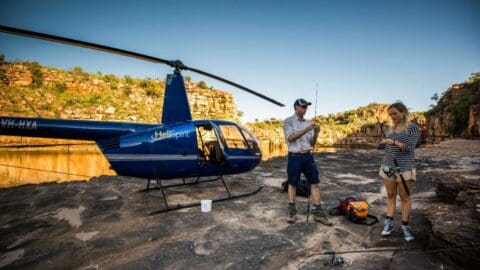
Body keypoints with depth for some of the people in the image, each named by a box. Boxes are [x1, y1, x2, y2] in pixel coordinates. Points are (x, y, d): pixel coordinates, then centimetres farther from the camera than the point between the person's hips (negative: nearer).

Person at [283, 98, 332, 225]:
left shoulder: (308, 123, 11)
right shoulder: (288, 121, -2)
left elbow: (312, 143, 10)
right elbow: (290, 138, -17)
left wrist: (316, 133, -10)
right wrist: (306, 130, -22)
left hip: (308, 156, 5)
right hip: (295, 157, -4)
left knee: (315, 183, 2)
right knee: (292, 184, 5)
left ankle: (318, 213, 9)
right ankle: (292, 212, 18)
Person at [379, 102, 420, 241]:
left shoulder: (412, 127, -4)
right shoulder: (391, 129, 11)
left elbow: (410, 147, -15)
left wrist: (393, 142, -27)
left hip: (404, 168, -5)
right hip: (388, 167, 5)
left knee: (405, 197, 3)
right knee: (390, 195, 8)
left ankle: (405, 226, 13)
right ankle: (389, 223, 13)